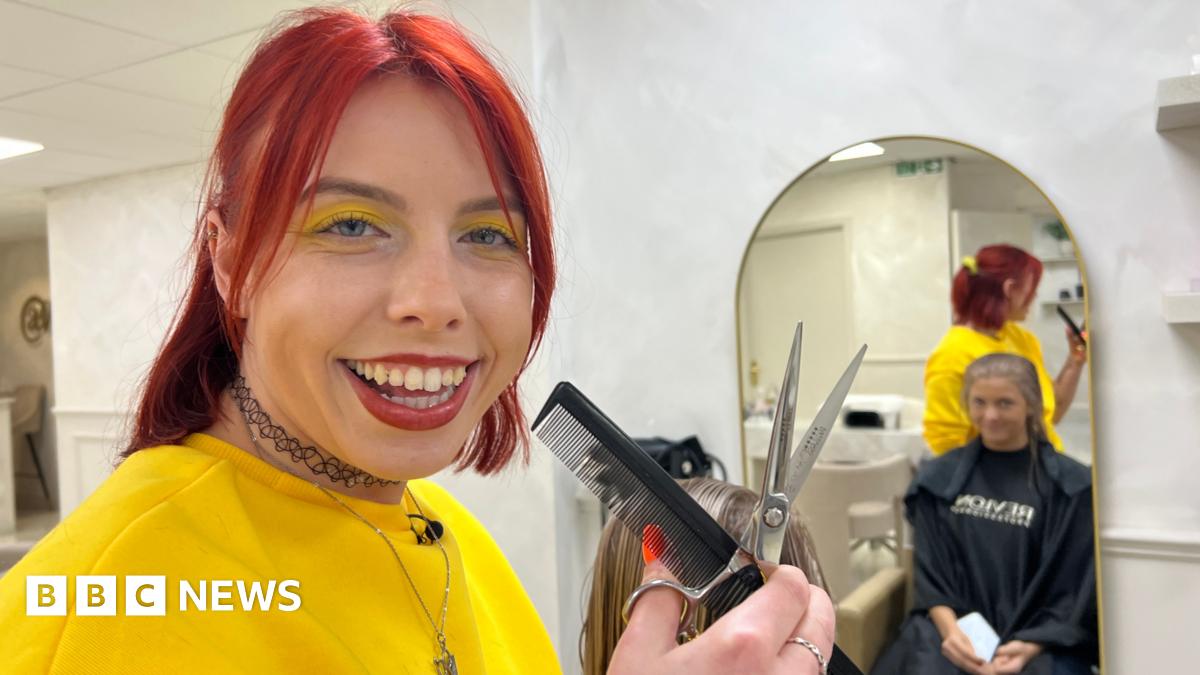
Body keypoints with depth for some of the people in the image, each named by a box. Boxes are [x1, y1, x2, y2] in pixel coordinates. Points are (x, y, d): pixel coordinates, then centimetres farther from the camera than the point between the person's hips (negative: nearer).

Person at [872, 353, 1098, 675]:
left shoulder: (1072, 485, 2)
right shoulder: (938, 479, 9)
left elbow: (1076, 585, 1)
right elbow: (929, 570, 6)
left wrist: (1031, 646, -14)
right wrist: (949, 629, -12)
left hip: (1040, 634, -1)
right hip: (955, 622, 1)